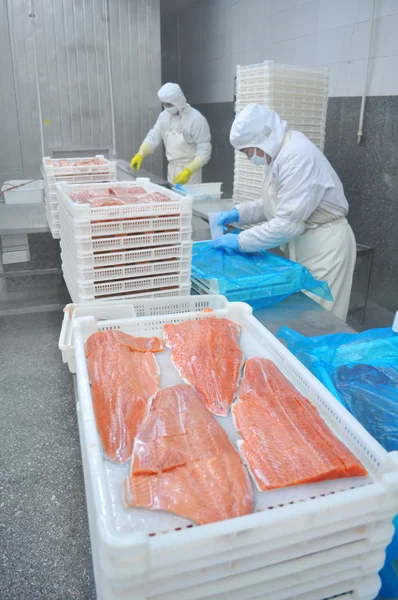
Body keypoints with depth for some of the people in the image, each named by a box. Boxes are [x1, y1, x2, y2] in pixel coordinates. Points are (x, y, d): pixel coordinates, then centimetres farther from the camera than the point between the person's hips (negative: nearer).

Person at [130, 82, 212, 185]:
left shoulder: (196, 119, -17)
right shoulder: (164, 115, 3)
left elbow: (204, 151, -20)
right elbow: (153, 137, 2)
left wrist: (189, 171, -32)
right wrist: (140, 154, -16)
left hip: (189, 170, -6)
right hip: (172, 169, 6)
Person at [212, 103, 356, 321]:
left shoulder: (297, 157, -24)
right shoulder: (280, 152, 8)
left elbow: (288, 223, -28)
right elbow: (276, 203, 17)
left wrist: (241, 241, -22)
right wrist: (239, 213, 5)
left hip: (323, 245, -9)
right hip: (302, 243, 10)